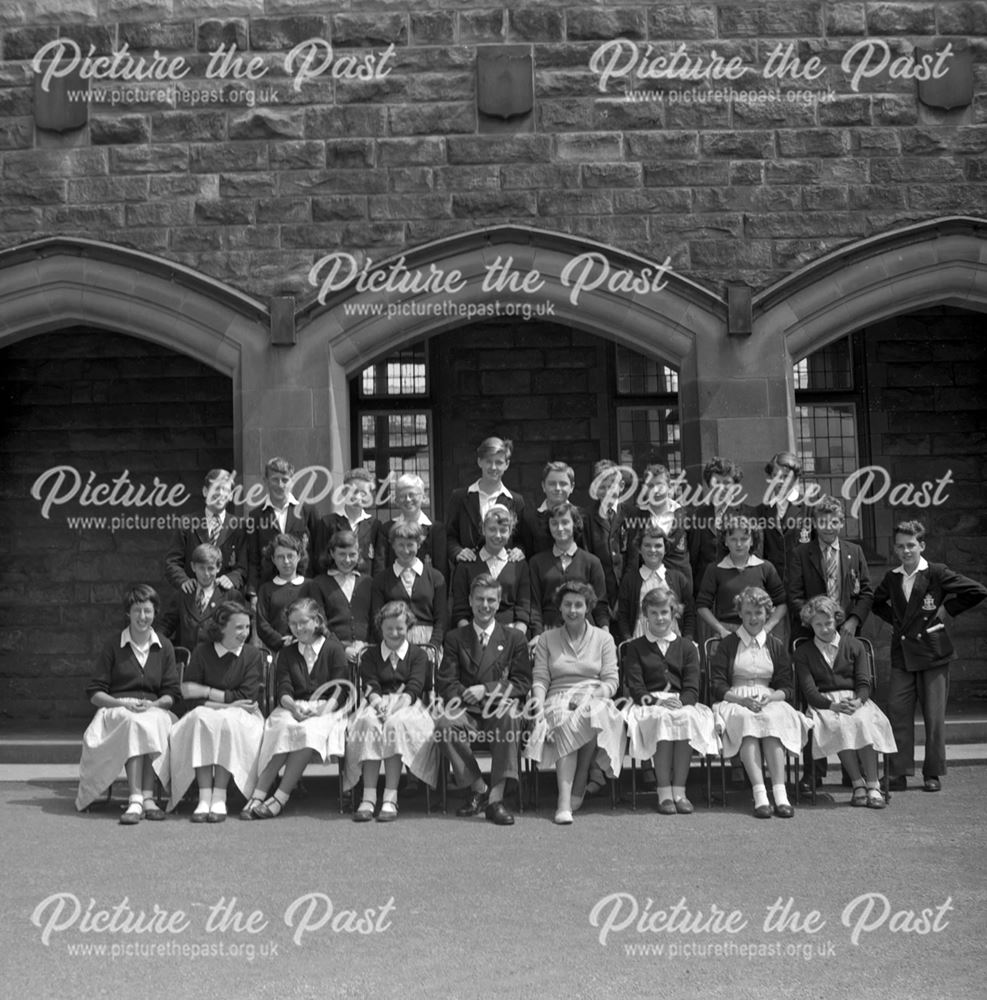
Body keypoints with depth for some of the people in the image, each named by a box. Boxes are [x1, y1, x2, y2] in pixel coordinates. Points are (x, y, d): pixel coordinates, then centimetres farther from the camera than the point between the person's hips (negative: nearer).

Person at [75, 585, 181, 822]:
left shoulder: (164, 647, 15)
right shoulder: (112, 646, 9)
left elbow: (172, 694, 10)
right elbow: (95, 693, 5)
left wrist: (152, 704, -11)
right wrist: (122, 703, -13)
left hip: (154, 710, 2)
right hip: (117, 710, -1)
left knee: (155, 722, -35)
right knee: (134, 723, -37)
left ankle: (147, 797, -40)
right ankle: (136, 799, -45)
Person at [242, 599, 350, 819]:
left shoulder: (334, 649, 9)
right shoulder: (287, 653, 20)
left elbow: (341, 690, 0)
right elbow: (282, 689, 6)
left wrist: (323, 710, -19)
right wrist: (293, 706, -17)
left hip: (326, 709, -2)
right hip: (292, 708, 2)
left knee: (309, 730, -36)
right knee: (284, 728, -32)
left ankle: (280, 798, -37)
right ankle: (258, 795, -38)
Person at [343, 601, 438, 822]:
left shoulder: (418, 655, 16)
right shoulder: (370, 655, 21)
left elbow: (414, 688, 0)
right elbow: (370, 686, 4)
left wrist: (393, 706, -20)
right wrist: (378, 702, -20)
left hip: (407, 707, -1)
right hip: (377, 706, 1)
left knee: (396, 723, -37)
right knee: (369, 722, -35)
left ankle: (390, 798, -39)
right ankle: (368, 797, -38)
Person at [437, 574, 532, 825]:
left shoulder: (514, 638, 13)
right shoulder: (455, 638, 15)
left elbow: (522, 683, 3)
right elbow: (444, 682, 6)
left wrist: (486, 689, -11)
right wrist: (464, 694, -16)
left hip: (500, 707, -1)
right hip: (467, 710, 1)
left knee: (508, 716, -37)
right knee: (444, 723, -33)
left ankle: (496, 797, -32)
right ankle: (477, 788, -15)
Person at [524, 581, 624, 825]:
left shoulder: (603, 638, 15)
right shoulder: (546, 639, 17)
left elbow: (611, 681, 7)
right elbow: (540, 678, 8)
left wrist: (594, 695, -13)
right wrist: (539, 701, -12)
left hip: (593, 700, 0)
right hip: (559, 700, 0)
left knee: (596, 714, -38)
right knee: (563, 724, -36)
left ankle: (579, 785, -20)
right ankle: (564, 802, -45)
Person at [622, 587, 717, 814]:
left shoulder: (686, 647, 20)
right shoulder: (635, 648, 16)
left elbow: (692, 688, 7)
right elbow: (635, 688, 2)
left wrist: (680, 702, -16)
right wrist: (656, 701, -17)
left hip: (683, 704, 1)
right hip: (649, 705, -1)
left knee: (687, 717, -34)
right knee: (663, 718, -36)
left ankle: (679, 791, -34)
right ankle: (664, 793, -37)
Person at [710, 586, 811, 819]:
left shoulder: (776, 647, 18)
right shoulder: (727, 645, 11)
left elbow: (787, 688, 11)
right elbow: (718, 686, 2)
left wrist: (770, 697, -11)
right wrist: (741, 699, -15)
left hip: (770, 702, 2)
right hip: (735, 702, -2)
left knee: (774, 718, -34)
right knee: (746, 719, -36)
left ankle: (780, 794, -43)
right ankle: (760, 795, -47)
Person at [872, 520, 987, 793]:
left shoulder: (937, 573, -5)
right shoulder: (892, 578, 9)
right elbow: (876, 602, 28)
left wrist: (948, 609, -5)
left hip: (932, 653, -4)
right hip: (901, 654, 4)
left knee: (934, 716, 2)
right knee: (897, 712, -1)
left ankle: (933, 773, 12)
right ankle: (899, 773, 5)